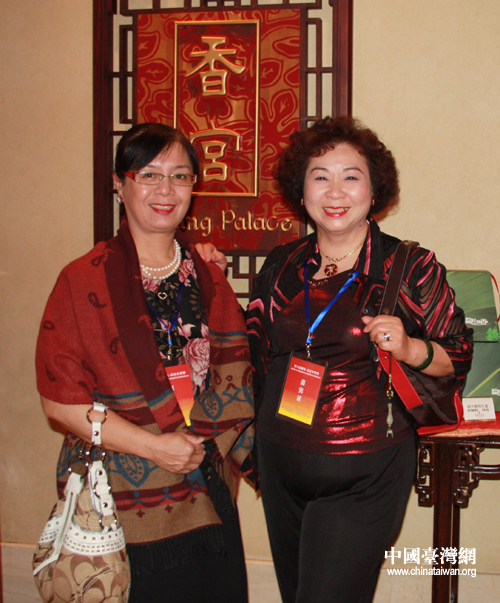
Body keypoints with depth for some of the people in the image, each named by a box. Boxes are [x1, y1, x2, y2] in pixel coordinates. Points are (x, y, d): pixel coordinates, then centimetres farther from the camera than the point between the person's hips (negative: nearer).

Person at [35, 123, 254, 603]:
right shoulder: (84, 282, -8)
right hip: (124, 508, -4)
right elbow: (59, 399, -10)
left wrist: (219, 450, 1)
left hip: (208, 499, 5)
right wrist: (153, 446, -16)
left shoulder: (208, 279, 7)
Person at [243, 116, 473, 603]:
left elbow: (458, 359, -1)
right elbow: (254, 350, 18)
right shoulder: (282, 266, 4)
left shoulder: (410, 269, -7)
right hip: (280, 469, 5)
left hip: (364, 479, -5)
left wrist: (408, 349, -21)